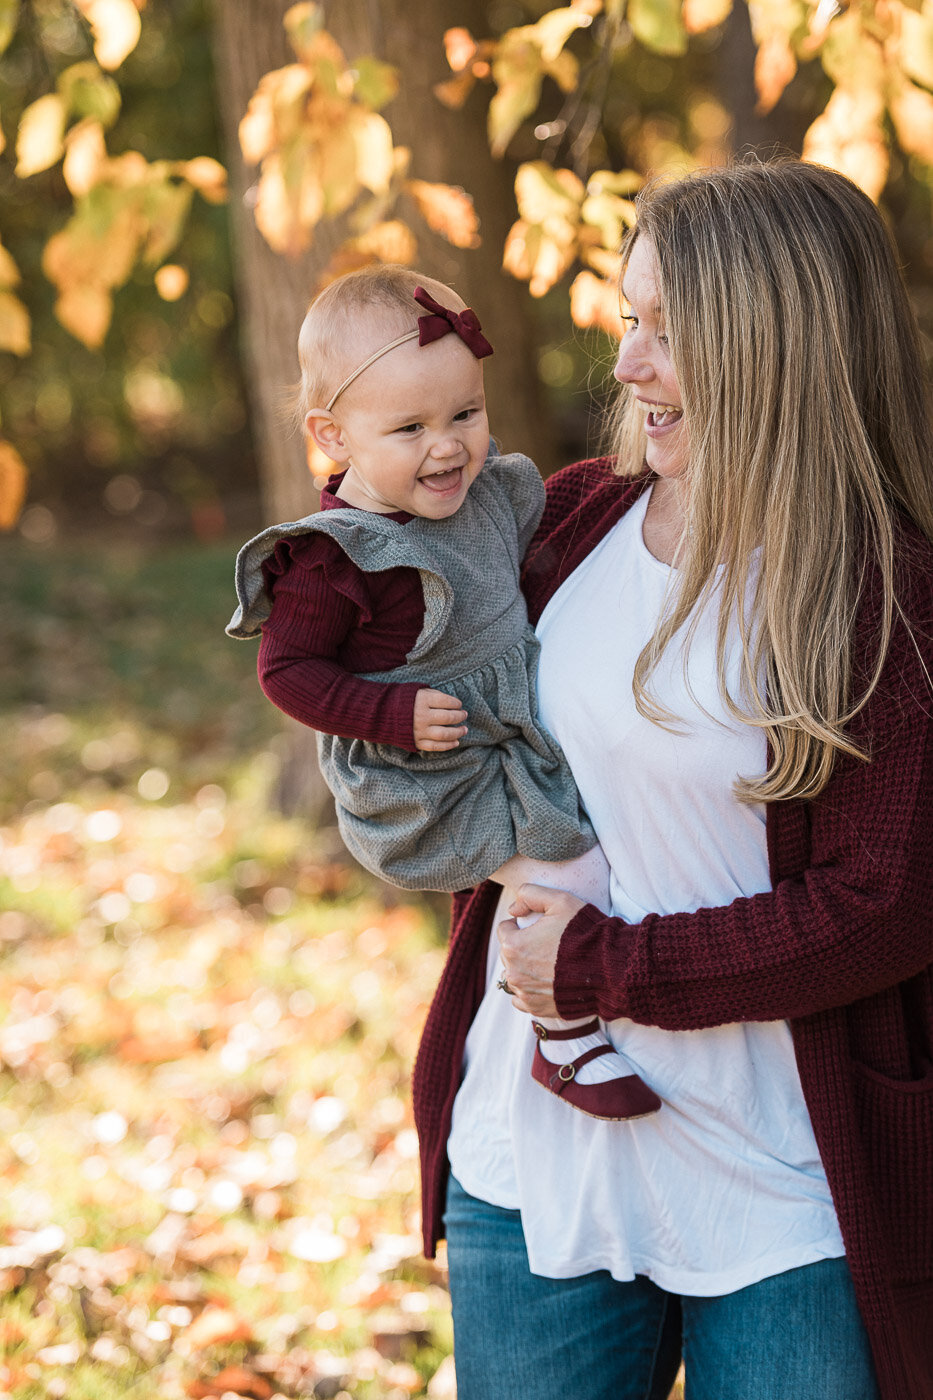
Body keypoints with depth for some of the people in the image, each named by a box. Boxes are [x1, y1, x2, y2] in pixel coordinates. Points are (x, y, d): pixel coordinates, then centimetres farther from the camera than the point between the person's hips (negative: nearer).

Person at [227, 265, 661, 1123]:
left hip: (510, 739, 8)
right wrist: (395, 713, -27)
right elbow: (287, 670, -19)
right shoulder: (335, 558, -26)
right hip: (431, 782, -8)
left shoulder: (491, 492, -2)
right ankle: (567, 1041, 2)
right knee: (572, 874, -17)